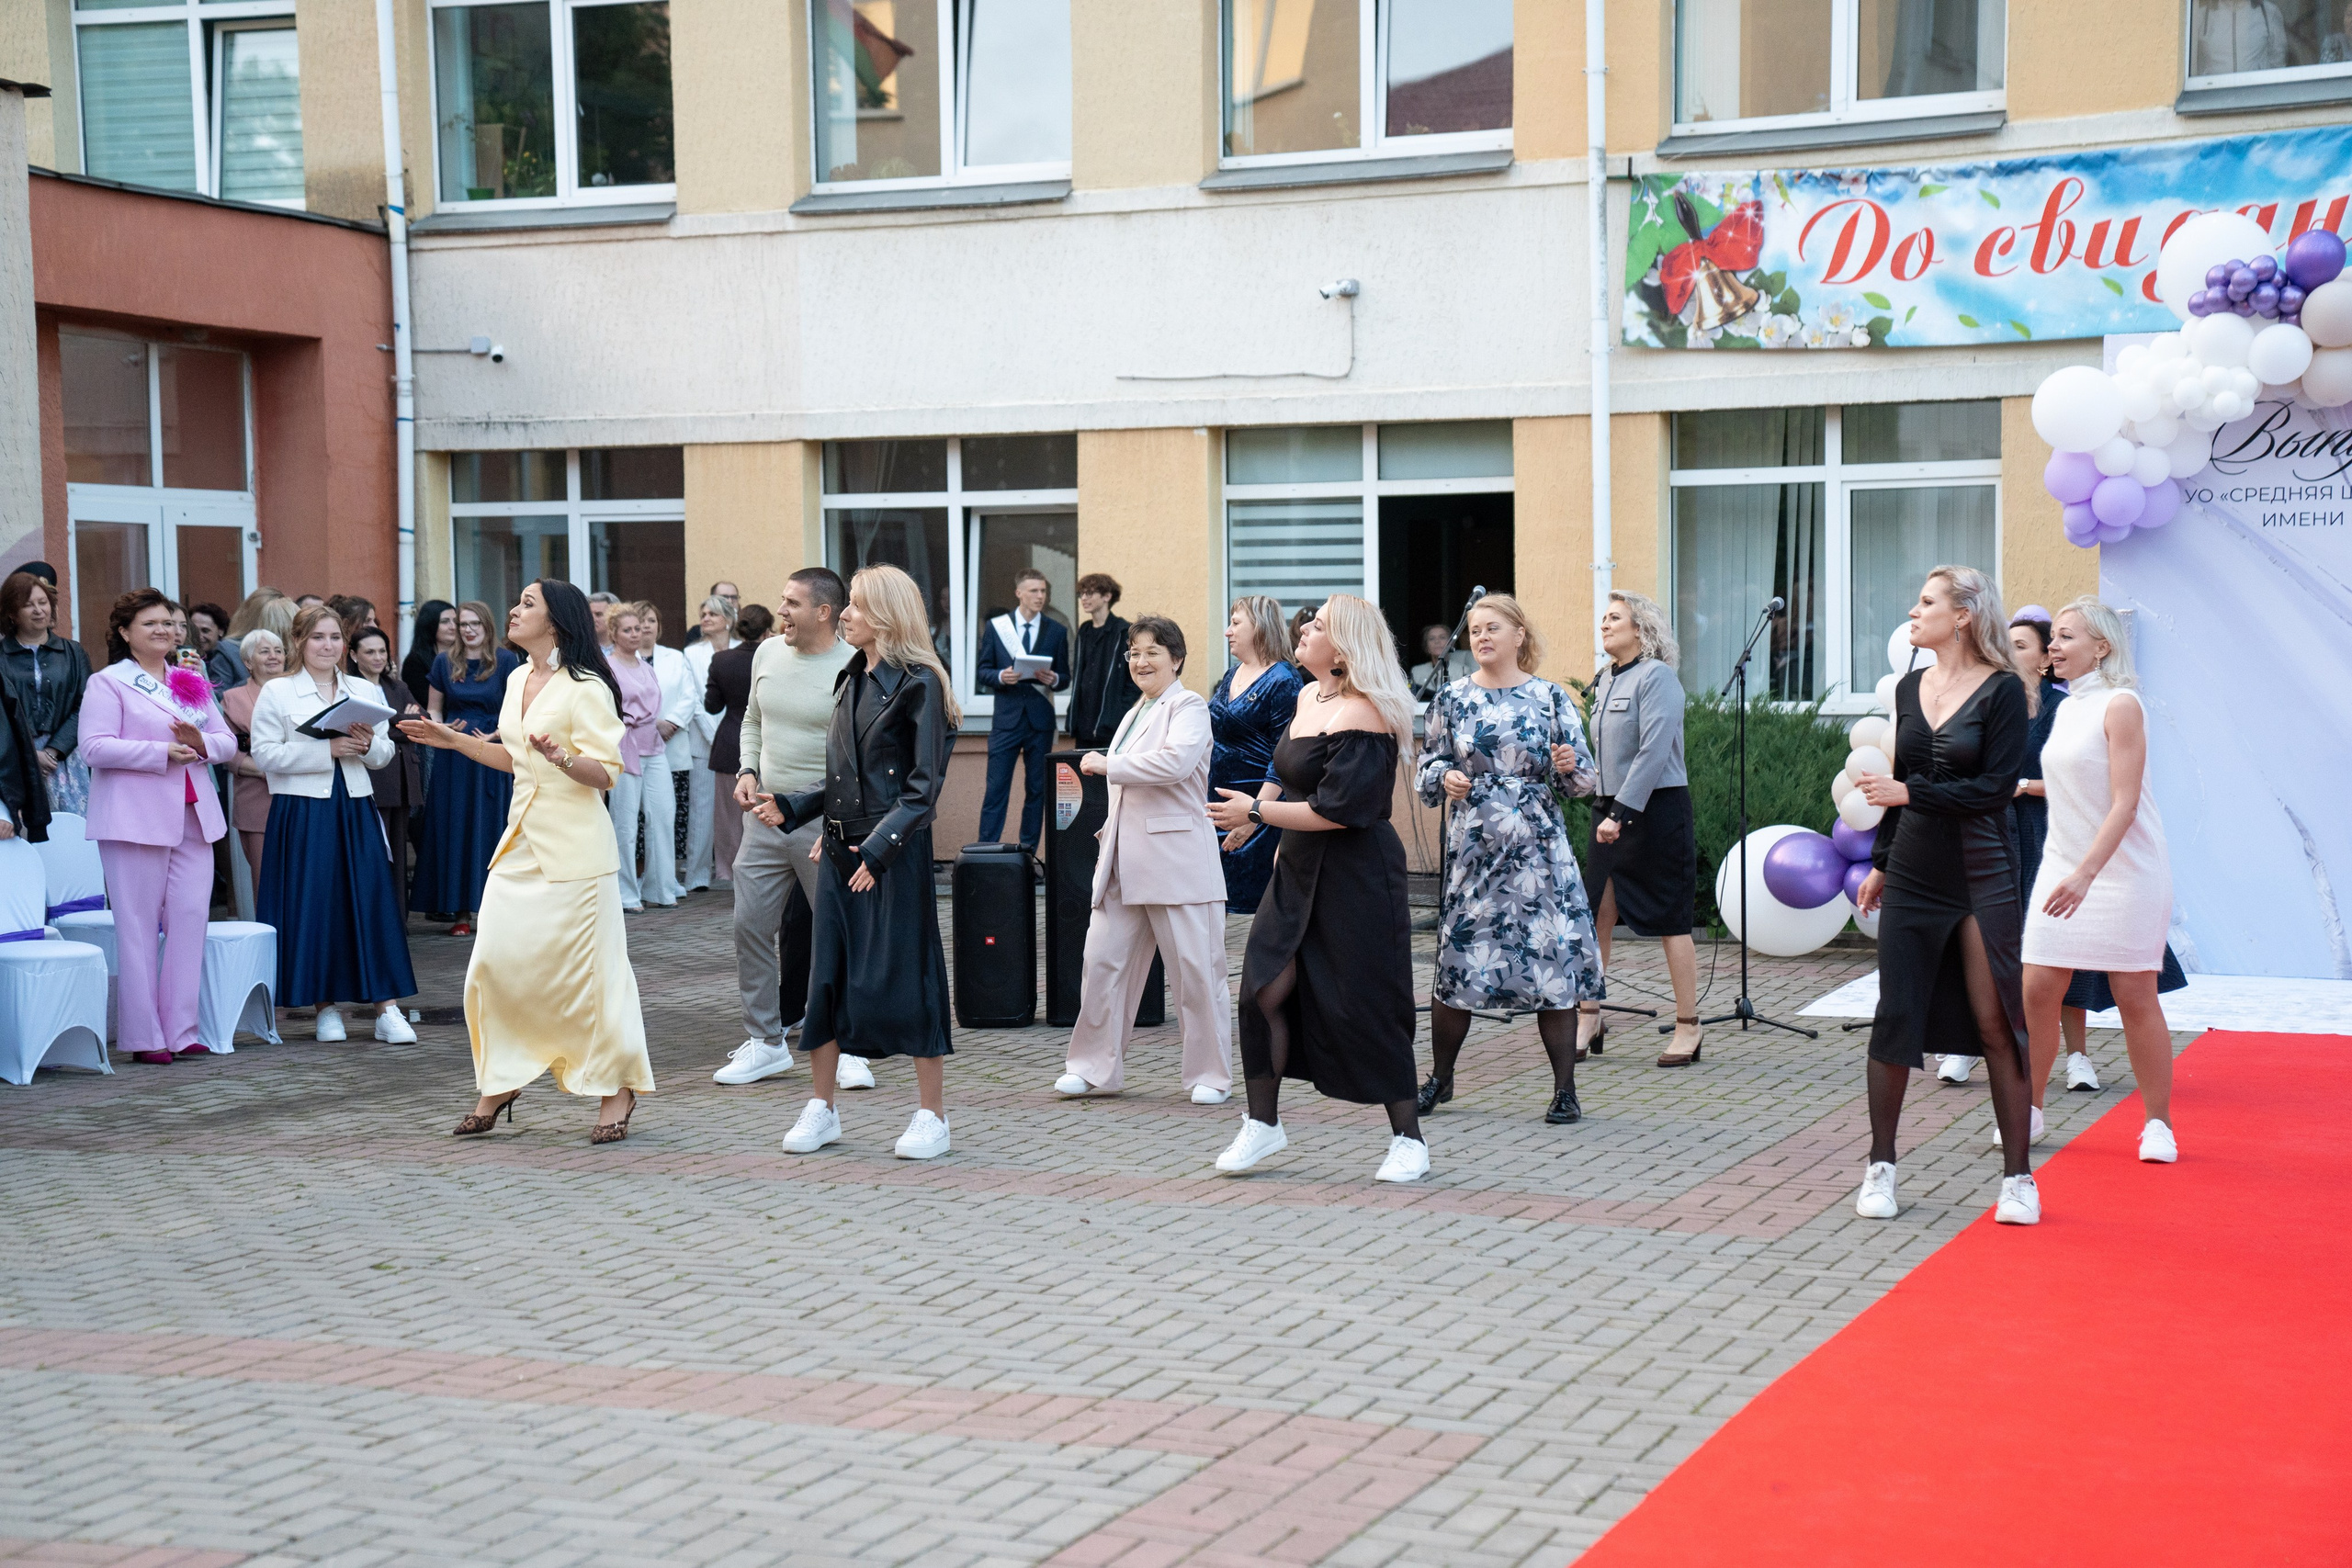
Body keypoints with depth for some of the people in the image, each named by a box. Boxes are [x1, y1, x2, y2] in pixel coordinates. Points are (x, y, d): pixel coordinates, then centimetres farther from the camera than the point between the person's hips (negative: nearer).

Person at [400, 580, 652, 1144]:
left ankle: (616, 1091, 9)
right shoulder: (518, 680, 13)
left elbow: (606, 773, -14)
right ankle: (499, 1085, 17)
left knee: (587, 971, -3)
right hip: (521, 841, 8)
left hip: (573, 848, -7)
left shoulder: (585, 689, -10)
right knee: (496, 964, 4)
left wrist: (561, 757, -31)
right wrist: (453, 740, 20)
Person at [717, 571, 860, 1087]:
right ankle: (765, 1041, 17)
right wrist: (747, 770, 5)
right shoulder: (769, 652, 7)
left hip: (825, 818, -6)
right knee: (750, 925, 5)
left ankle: (849, 1048, 10)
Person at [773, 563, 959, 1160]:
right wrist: (788, 807, 6)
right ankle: (821, 1108, 16)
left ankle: (933, 1115, 6)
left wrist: (880, 845, -19)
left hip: (896, 852, -7)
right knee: (826, 973, 7)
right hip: (840, 847, 7)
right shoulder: (851, 680, 15)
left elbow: (924, 784, -12)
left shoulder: (918, 684, -8)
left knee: (906, 976, -3)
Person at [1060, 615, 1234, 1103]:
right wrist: (1109, 833, 22)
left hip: (1177, 857, -8)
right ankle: (1095, 1069, 12)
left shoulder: (1189, 706, -4)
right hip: (1125, 862, 8)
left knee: (1195, 969, -2)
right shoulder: (1134, 714, 21)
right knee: (1103, 960, 3)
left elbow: (1176, 761, -23)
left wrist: (1108, 765, -15)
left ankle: (1211, 1075, 8)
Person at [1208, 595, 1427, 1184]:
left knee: (1364, 1004, -3)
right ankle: (1263, 1123, 16)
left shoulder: (1362, 715, -19)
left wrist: (1257, 812, -14)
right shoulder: (1308, 698, 9)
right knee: (1267, 988, 3)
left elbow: (1337, 810, -23)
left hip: (1355, 875, -8)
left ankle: (1408, 1140, 9)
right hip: (1299, 869, 8)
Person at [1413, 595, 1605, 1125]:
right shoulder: (1452, 699, 5)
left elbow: (1584, 780, 5)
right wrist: (1445, 778, -11)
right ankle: (1440, 1078, 20)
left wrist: (1567, 767, -17)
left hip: (1540, 849, -1)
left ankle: (1565, 1090, 6)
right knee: (1457, 963, 2)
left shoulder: (1550, 698, 3)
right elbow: (1425, 771, 10)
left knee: (1553, 963, -3)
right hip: (1472, 850, 1)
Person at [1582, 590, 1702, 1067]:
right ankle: (1588, 1019, 13)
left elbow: (1653, 752, -20)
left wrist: (1621, 813, -23)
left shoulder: (1655, 676, -12)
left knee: (1670, 921, 0)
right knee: (1595, 916, 4)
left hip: (1656, 810, -8)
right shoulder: (1604, 681, 14)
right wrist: (1605, 810, 16)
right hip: (1612, 811, 8)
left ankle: (1687, 1029, 8)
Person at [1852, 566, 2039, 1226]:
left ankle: (2018, 1177, 6)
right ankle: (1880, 1166, 14)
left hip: (1982, 877, -5)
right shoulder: (1910, 688, 11)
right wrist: (1880, 862, 19)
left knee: (1995, 1022, -2)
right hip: (1913, 876, 5)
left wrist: (1908, 794, -16)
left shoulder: (2003, 691, -7)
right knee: (1895, 1018, 4)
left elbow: (1995, 787, -14)